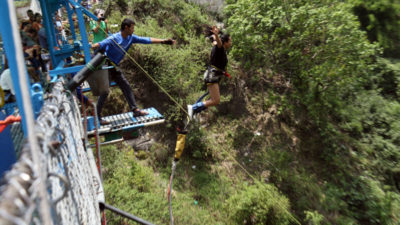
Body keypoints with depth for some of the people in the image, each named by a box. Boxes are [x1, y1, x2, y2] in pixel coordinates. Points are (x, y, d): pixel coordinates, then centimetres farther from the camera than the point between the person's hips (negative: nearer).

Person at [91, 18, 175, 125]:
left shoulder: (131, 38, 1)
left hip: (114, 67, 8)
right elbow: (100, 45, -35)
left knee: (126, 87, 9)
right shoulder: (114, 38, -22)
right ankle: (97, 117, 3)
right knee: (104, 92, -7)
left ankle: (135, 110, 18)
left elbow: (147, 40, 4)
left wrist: (164, 41, 4)